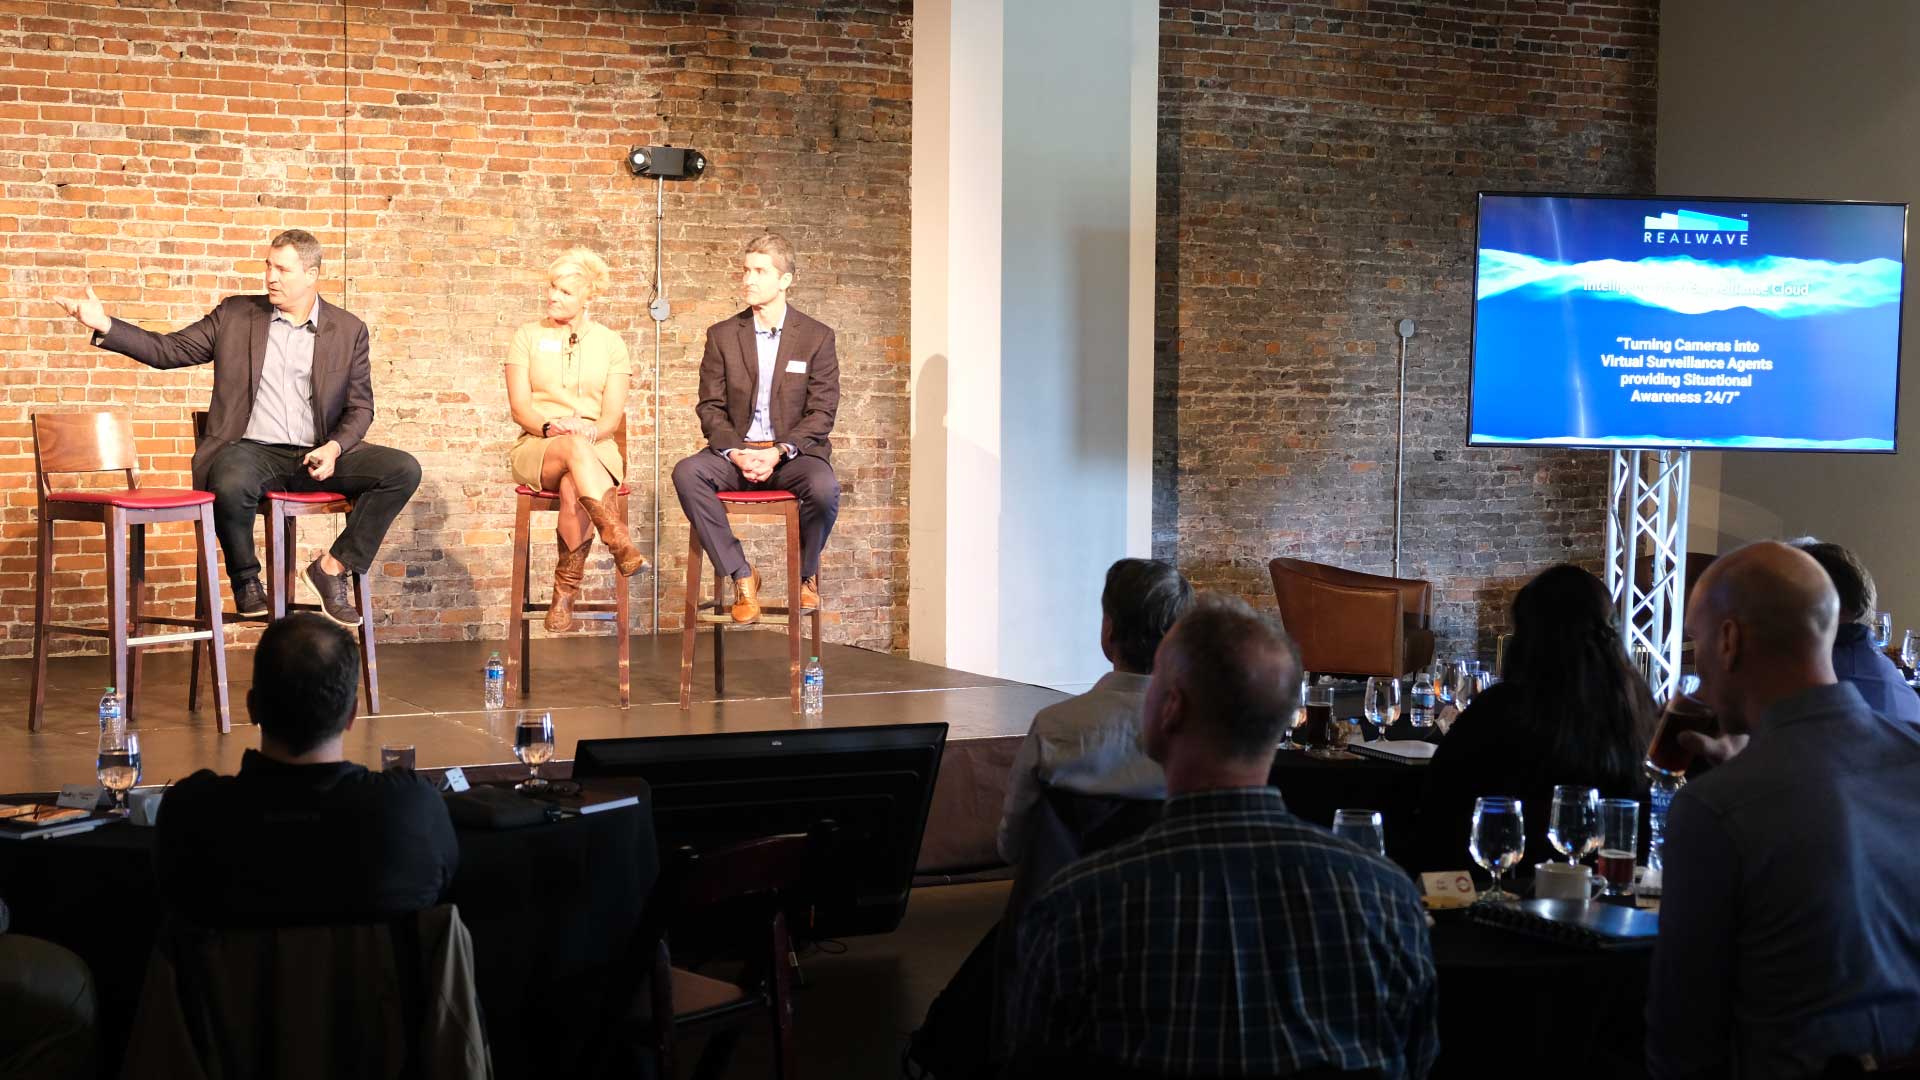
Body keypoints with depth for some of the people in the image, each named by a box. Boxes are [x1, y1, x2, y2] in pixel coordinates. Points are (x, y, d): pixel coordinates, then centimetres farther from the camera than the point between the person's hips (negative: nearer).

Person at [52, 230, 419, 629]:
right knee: (231, 484, -38)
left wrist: (335, 448, -11)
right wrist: (104, 325, -3)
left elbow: (359, 407, 9)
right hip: (252, 450, -1)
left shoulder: (349, 330, 9)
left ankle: (333, 566, -8)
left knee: (403, 469, -21)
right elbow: (168, 350, 9)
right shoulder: (235, 315, 10)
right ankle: (245, 579, -8)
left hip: (317, 455, 2)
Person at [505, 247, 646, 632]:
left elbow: (613, 415, 3)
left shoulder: (610, 343, 12)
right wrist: (550, 427, -20)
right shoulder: (528, 336, 11)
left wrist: (589, 430, -19)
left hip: (596, 451, 0)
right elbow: (520, 406, 1)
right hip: (536, 449, 0)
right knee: (574, 447, -38)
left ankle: (565, 596, -30)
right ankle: (618, 539, -50)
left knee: (573, 489, -37)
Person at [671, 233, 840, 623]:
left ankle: (806, 573, -3)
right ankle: (741, 575, -18)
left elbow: (822, 411, -2)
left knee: (824, 488, -35)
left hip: (793, 452, -2)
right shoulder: (723, 335, 9)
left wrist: (779, 452, -17)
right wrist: (735, 452, -14)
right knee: (686, 473, -29)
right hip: (736, 450, 2)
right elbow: (710, 407, 5)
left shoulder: (817, 336, 3)